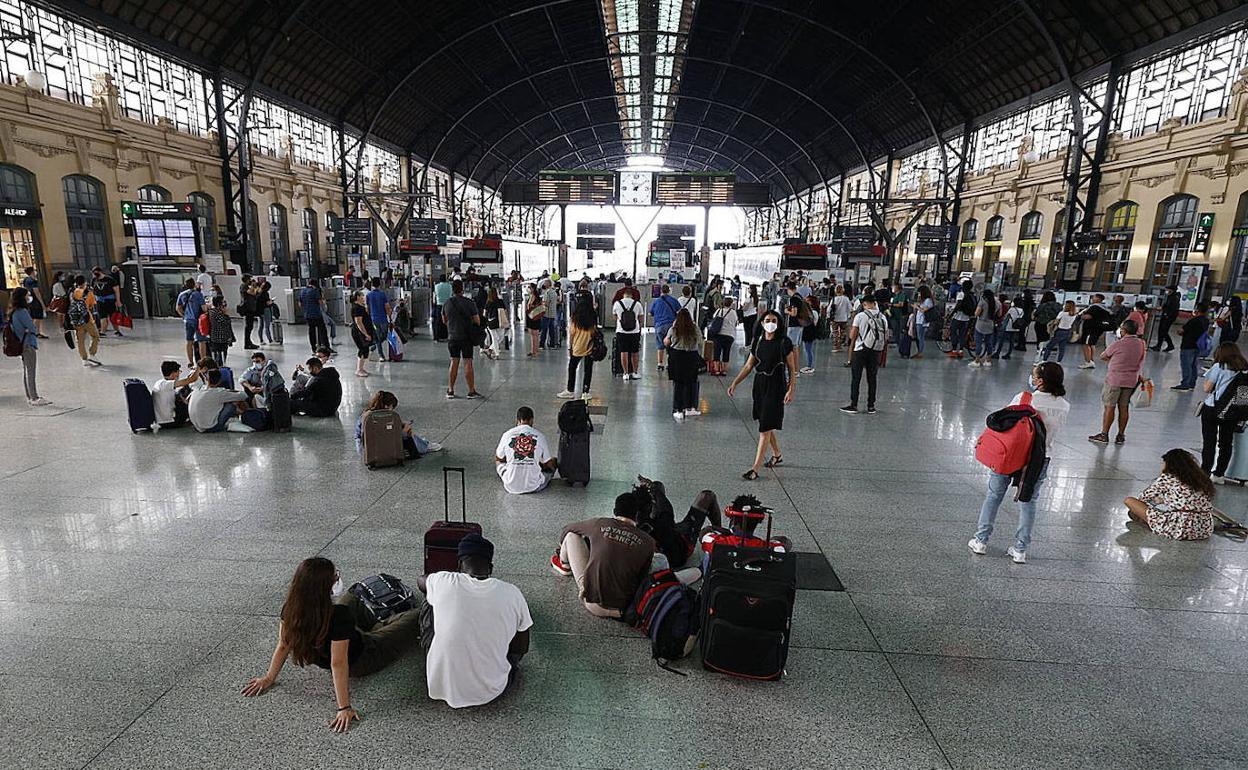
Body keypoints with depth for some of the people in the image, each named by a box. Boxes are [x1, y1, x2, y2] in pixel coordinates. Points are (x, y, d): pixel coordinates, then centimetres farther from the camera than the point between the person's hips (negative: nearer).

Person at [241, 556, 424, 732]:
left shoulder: (291, 607, -24)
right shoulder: (339, 615, -41)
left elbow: (283, 646, -13)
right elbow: (338, 664, -35)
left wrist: (269, 678, 3)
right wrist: (344, 708, -28)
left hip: (323, 655, 6)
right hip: (360, 662, -6)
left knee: (350, 598, 27)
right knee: (415, 618, 9)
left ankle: (379, 626, 52)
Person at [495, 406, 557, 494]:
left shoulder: (507, 435, -4)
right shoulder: (540, 435, -6)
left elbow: (498, 458, 12)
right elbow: (548, 463, 3)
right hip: (534, 487, -1)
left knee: (498, 460, 28)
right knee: (554, 461, 23)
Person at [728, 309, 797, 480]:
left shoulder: (784, 342, -8)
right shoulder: (758, 341, 7)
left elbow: (792, 368, -6)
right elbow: (748, 366, 11)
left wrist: (792, 389, -14)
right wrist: (734, 383, 6)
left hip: (776, 387, -6)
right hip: (760, 385, 6)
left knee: (765, 429, -7)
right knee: (766, 424, 18)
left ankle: (755, 469, -6)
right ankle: (777, 455, 41)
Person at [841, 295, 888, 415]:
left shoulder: (860, 316, -9)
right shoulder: (883, 317, 3)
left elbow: (852, 336, -10)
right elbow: (886, 338, 7)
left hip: (860, 351, -4)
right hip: (876, 351, 4)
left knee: (856, 378, 3)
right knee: (872, 378, 11)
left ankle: (853, 405, 4)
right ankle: (871, 406, 15)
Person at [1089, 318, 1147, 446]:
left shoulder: (1119, 344, -15)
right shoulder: (1142, 344, 2)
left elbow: (1102, 357, -3)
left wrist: (1110, 358, 15)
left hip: (1114, 379, -6)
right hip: (1131, 381, 6)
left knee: (1109, 407, 0)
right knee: (1124, 408, 11)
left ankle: (1104, 435, 4)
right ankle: (1121, 435, 17)